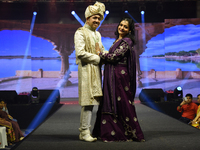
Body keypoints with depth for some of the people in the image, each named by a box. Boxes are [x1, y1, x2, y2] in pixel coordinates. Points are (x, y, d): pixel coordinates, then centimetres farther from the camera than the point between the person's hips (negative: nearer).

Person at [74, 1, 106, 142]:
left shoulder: (97, 34, 22)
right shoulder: (80, 33, -5)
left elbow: (102, 50, 26)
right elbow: (80, 53, -15)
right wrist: (98, 58, -12)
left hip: (96, 69, 8)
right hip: (86, 69, -8)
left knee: (91, 100, 7)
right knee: (88, 100, -11)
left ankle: (84, 130, 13)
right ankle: (85, 132, -5)